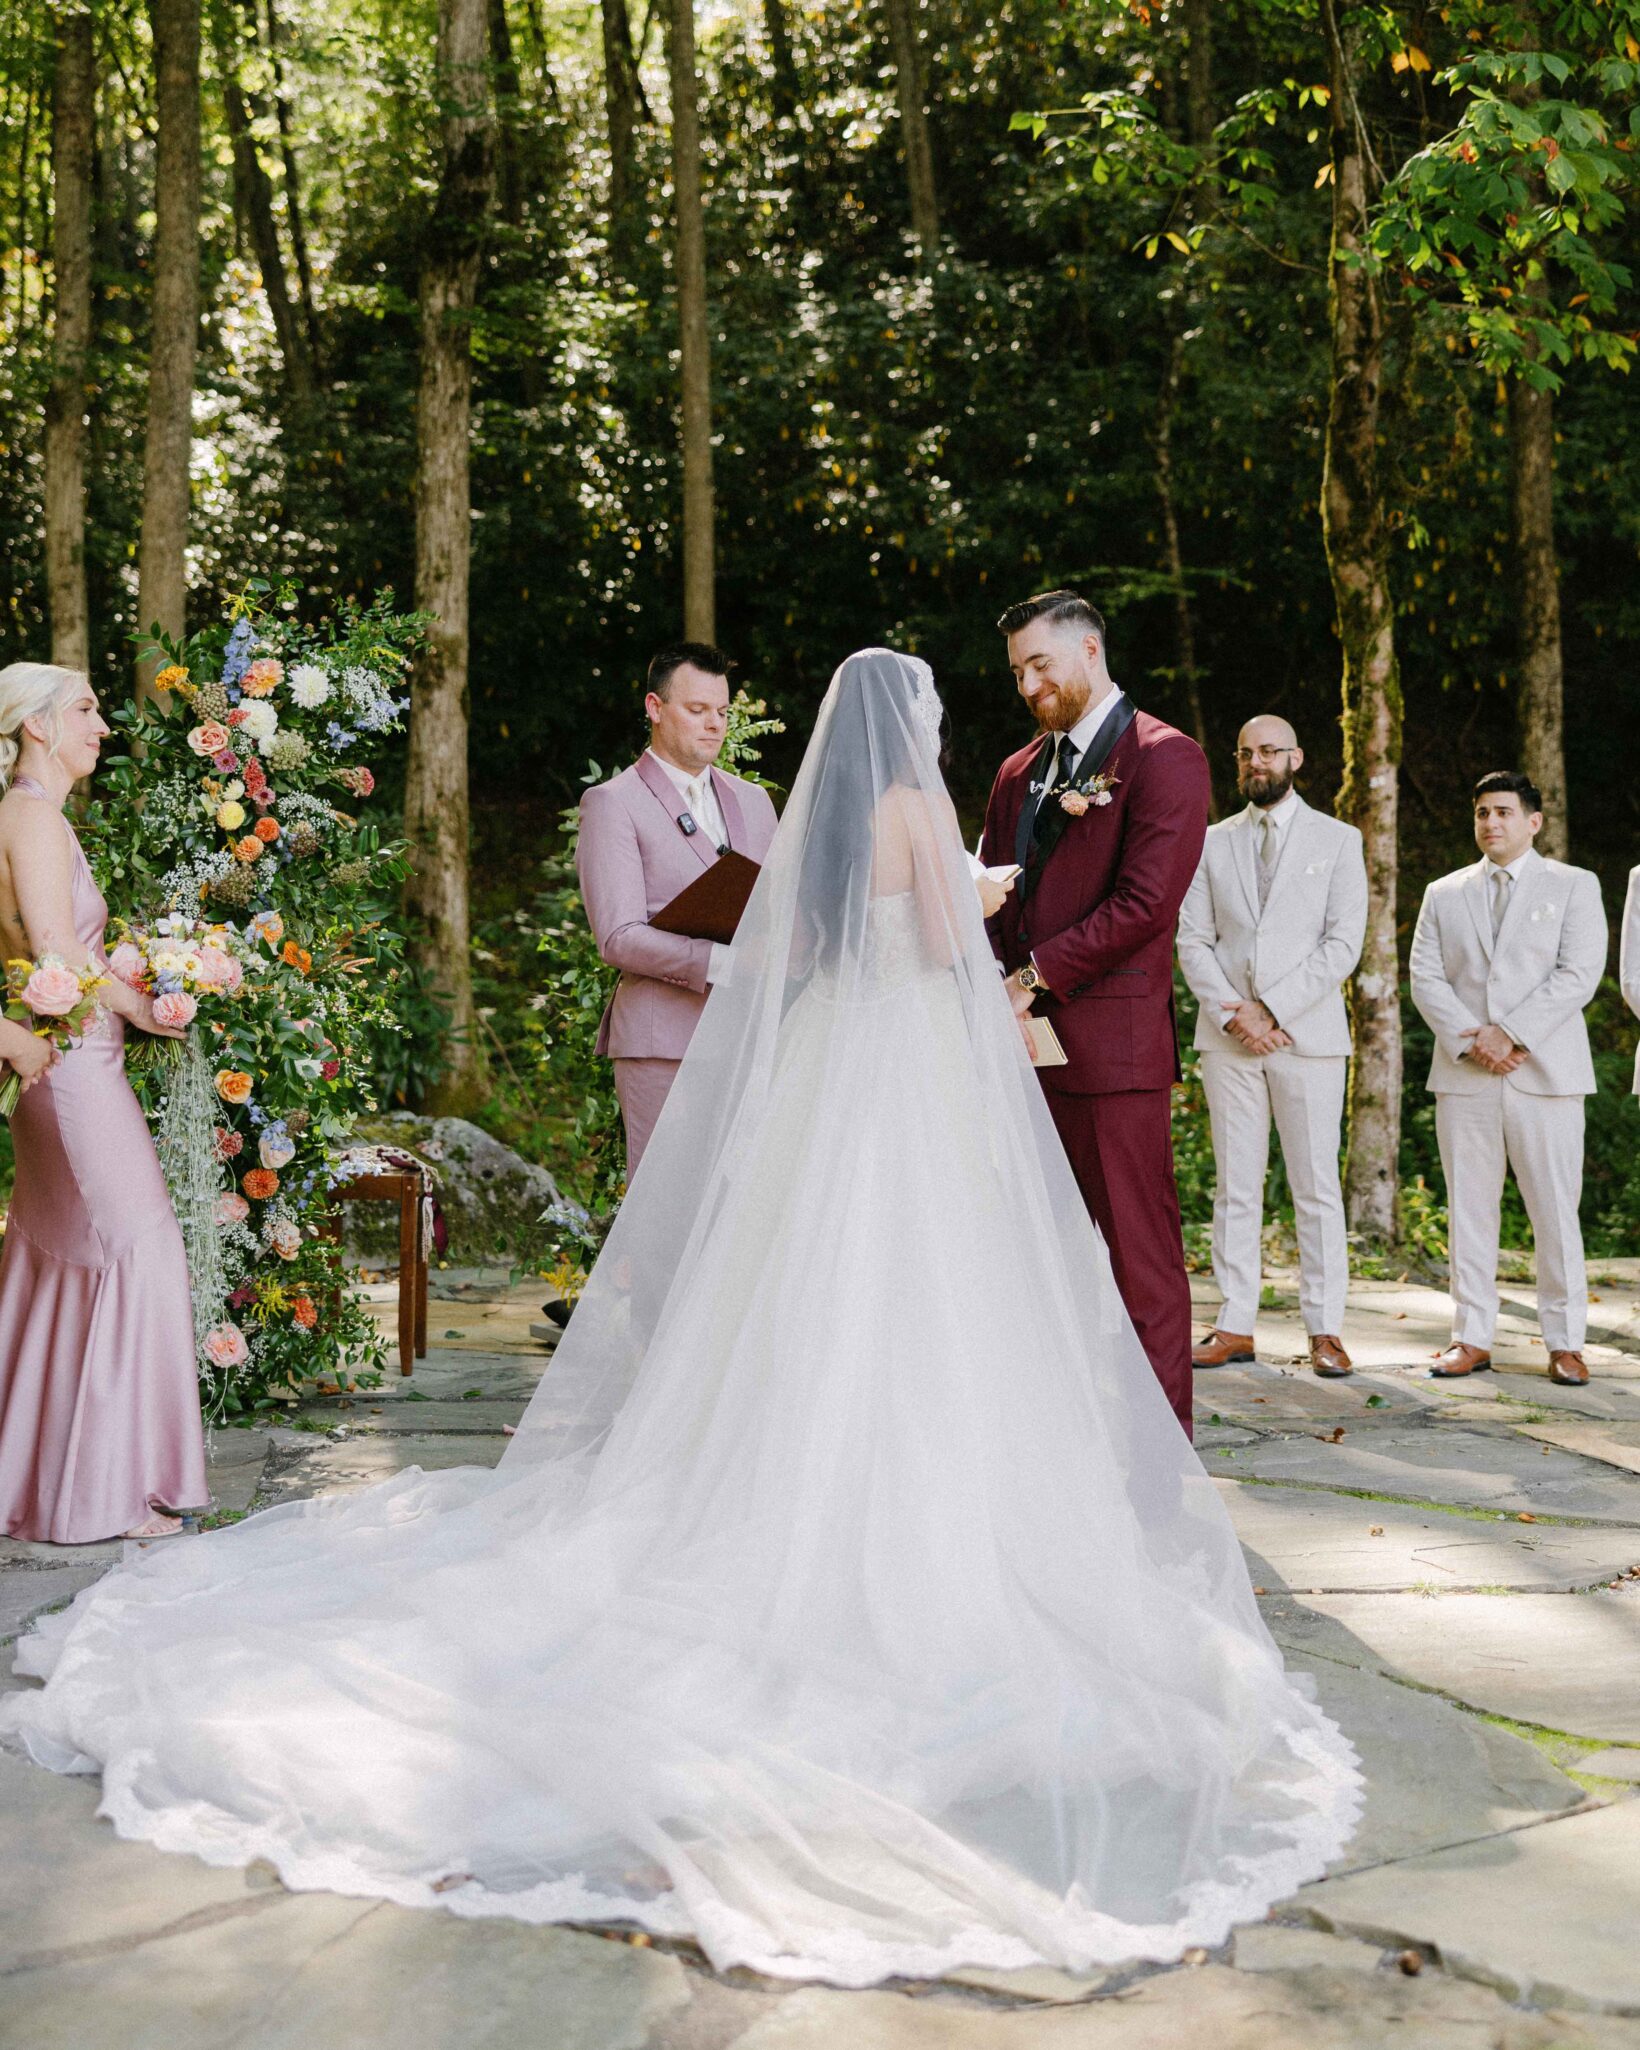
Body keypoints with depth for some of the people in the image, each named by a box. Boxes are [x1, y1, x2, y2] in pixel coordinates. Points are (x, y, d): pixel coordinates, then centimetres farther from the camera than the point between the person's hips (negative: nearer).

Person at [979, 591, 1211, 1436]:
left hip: (1112, 1044, -7)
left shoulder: (1163, 757, -2)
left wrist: (1035, 977, -12)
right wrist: (994, 987, -1)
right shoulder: (1019, 772, 20)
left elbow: (1143, 901, -13)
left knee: (1139, 1254, -2)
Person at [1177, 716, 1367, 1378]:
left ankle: (1324, 1328, 6)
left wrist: (1271, 1008, -11)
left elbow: (1343, 943, -3)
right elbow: (1193, 940, 6)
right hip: (1227, 1041, 2)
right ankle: (1235, 1327, 9)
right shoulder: (1212, 843, 13)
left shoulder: (1337, 841, 6)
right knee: (1234, 1188, 4)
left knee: (1316, 1188, 0)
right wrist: (1232, 1016, -9)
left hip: (1308, 1035, -2)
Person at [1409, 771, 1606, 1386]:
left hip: (1545, 1074, -2)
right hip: (1463, 1077, 3)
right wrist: (1470, 1040, -9)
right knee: (1468, 1209, 4)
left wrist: (1509, 1033, -14)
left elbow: (1579, 974, -5)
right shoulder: (1443, 894, 15)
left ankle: (1565, 1342, 6)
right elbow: (1425, 978, 6)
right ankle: (1472, 1339, 11)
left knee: (1556, 1210, -1)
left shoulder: (1574, 887, 7)